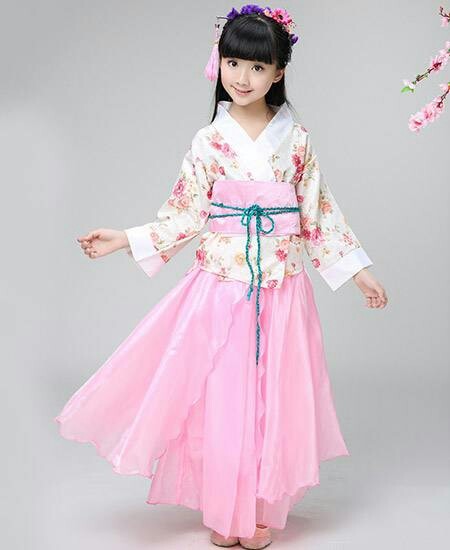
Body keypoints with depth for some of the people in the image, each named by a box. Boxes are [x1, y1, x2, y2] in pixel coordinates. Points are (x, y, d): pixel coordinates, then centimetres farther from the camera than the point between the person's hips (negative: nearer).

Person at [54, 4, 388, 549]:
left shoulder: (297, 139, 1)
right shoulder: (209, 141, -1)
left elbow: (318, 213, 6)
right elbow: (184, 216, 2)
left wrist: (357, 271, 6)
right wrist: (126, 239, -5)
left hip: (281, 290, 1)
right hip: (222, 286, -1)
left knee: (274, 401, 6)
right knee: (221, 398, 3)